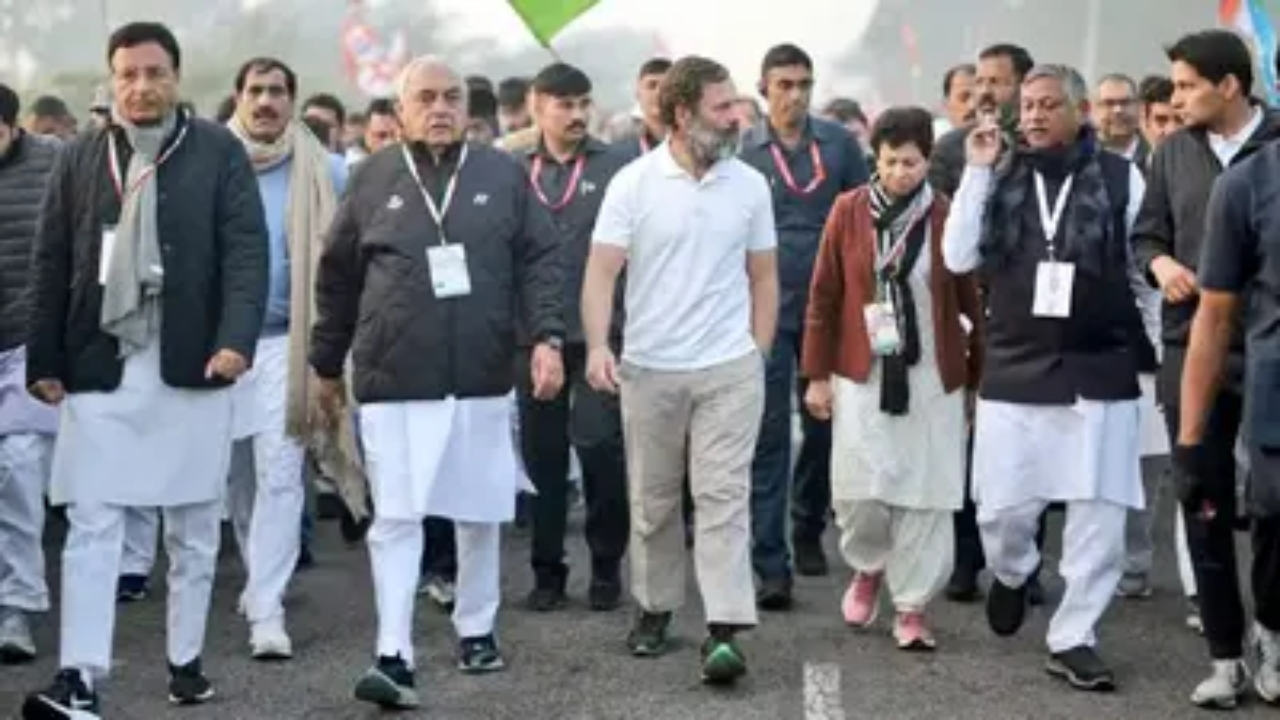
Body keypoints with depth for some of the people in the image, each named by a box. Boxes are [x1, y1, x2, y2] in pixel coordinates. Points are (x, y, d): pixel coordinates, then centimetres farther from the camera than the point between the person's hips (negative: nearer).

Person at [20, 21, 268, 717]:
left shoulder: (219, 152, 0)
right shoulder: (80, 158, 7)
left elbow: (246, 250, -6)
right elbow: (51, 264, 8)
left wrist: (236, 339, -19)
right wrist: (44, 361, 3)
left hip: (191, 367, -1)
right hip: (99, 368, 1)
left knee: (193, 527, 10)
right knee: (91, 526, -3)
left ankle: (186, 659, 23)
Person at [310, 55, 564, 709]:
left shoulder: (503, 175, 5)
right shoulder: (374, 179, 3)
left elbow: (539, 262, 3)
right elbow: (337, 278, 10)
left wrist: (546, 337, -12)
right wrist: (327, 366, 13)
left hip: (482, 377, 2)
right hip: (393, 381, -1)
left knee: (480, 514, 13)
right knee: (395, 517, -5)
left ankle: (476, 629, 30)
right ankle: (394, 656, -7)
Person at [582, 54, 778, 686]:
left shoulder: (750, 185, 2)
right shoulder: (633, 183, -4)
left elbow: (763, 277, 9)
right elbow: (602, 271, -8)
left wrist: (758, 356, 3)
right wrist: (597, 345, -22)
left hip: (729, 370, 0)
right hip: (649, 370, 0)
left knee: (724, 496, -7)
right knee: (653, 501, 12)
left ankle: (724, 631, -11)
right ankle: (654, 609, 27)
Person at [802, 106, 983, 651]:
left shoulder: (948, 217, -3)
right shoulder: (848, 211, -1)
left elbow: (971, 301, 3)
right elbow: (824, 296, 3)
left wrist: (978, 376, 3)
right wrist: (816, 375, 2)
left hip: (932, 378, 0)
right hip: (862, 374, 0)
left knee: (925, 493, 1)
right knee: (860, 489, -2)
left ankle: (912, 607, 12)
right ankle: (868, 567, 28)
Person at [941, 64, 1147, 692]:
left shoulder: (1121, 178, -1)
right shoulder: (1000, 178, 6)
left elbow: (1143, 268, 3)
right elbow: (959, 259, -3)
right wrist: (976, 171, -7)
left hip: (1099, 371, -1)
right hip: (1013, 370, 2)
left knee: (1099, 513, -1)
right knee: (1003, 509, 3)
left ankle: (1072, 637, 12)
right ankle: (1012, 572, 36)